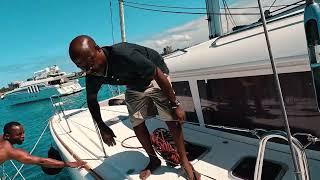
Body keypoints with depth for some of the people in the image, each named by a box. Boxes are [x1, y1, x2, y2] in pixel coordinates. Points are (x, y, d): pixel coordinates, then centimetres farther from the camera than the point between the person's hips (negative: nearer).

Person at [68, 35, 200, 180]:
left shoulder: (123, 54, -40)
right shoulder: (92, 76, -19)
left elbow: (159, 74, -31)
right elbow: (91, 100, 1)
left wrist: (175, 105, -24)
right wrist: (102, 127, -3)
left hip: (154, 77, -5)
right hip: (133, 84, 6)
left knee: (172, 119, -13)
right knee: (137, 124, 0)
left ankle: (184, 161, 8)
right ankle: (153, 160, 22)